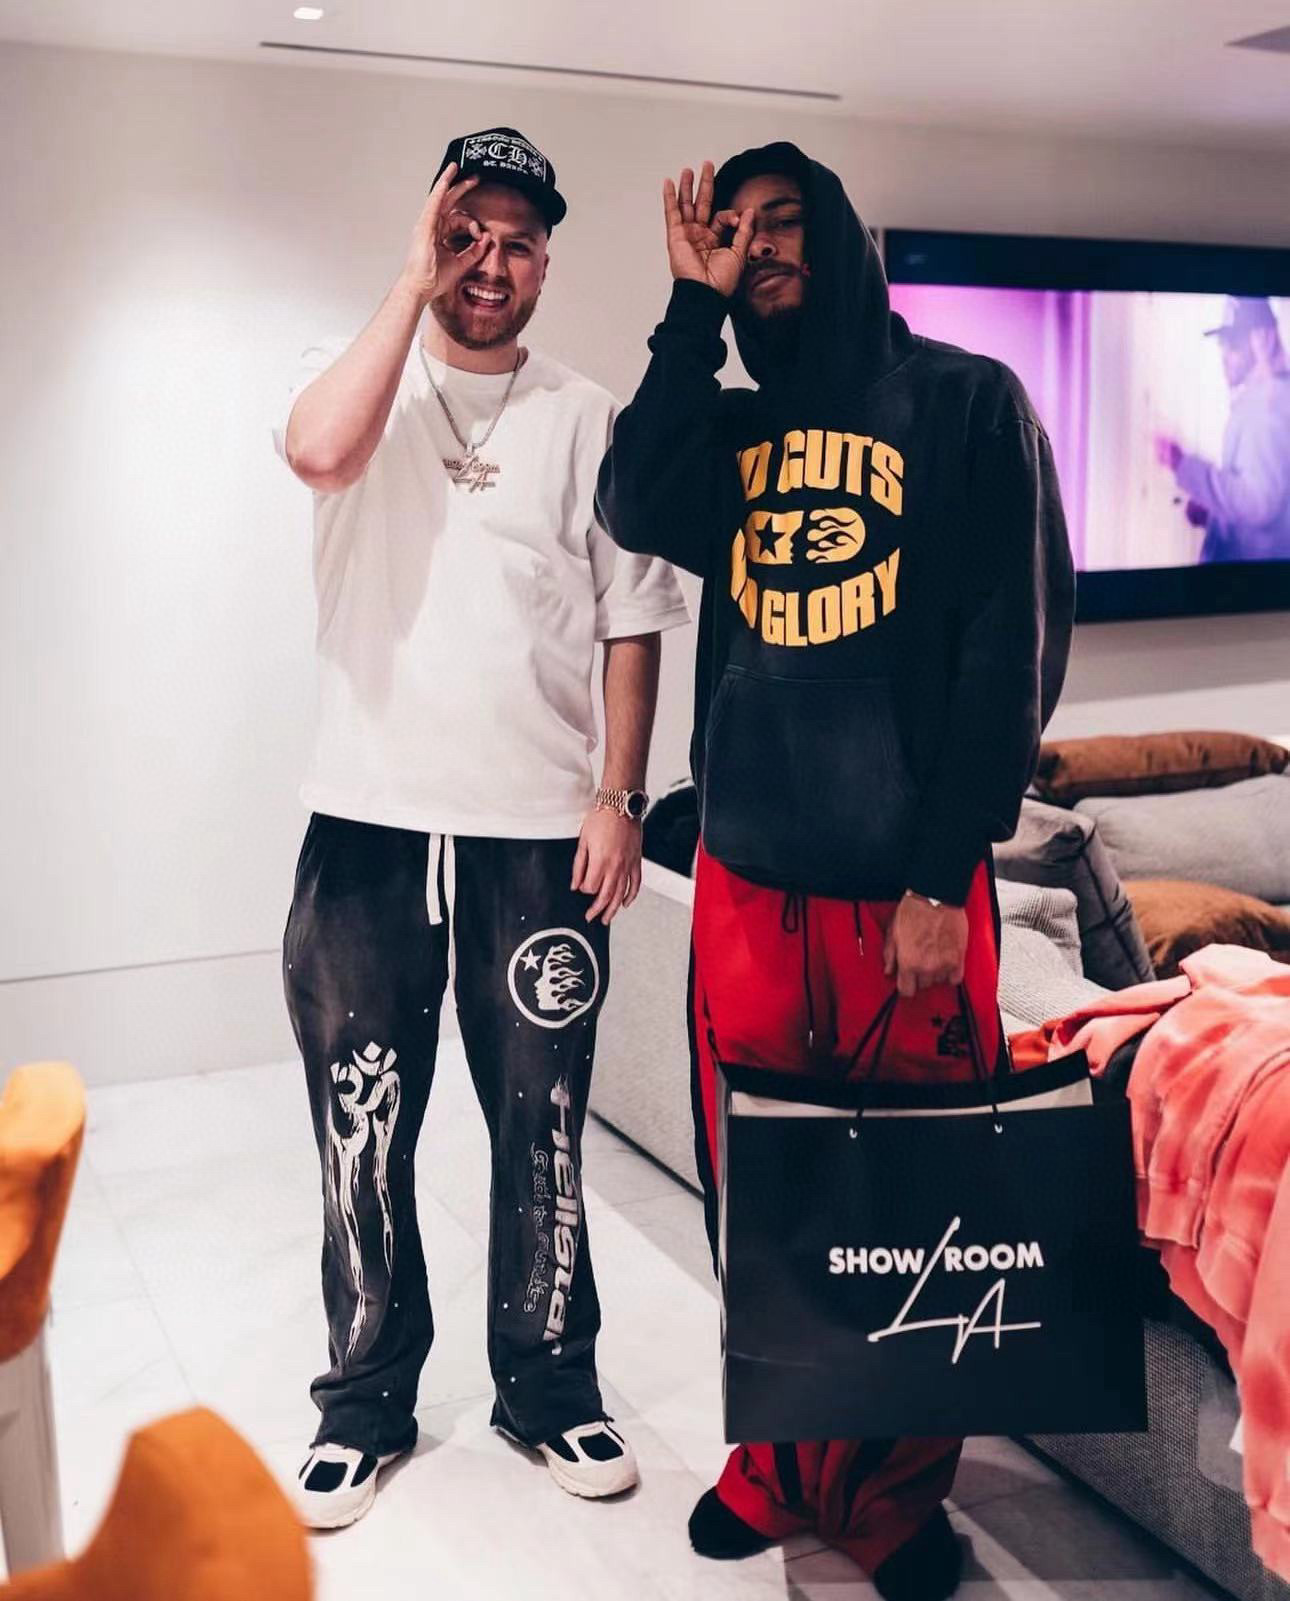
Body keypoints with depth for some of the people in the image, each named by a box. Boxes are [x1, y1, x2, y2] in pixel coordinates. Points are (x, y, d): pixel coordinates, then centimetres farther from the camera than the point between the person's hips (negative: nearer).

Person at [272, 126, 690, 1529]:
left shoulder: (585, 419, 6)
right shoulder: (357, 376, 5)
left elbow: (632, 623, 5)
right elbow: (319, 452, -21)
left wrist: (621, 796, -3)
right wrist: (414, 283, -12)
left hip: (538, 835, 0)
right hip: (368, 829, 0)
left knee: (542, 1136, 10)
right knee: (363, 1136, 10)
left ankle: (550, 1387, 30)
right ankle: (366, 1401, 28)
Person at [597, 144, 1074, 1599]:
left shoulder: (965, 400, 1)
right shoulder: (731, 424, 13)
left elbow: (1014, 644, -7)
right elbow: (638, 516, -9)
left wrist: (943, 876, -12)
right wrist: (692, 306, -3)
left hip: (905, 877, -4)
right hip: (747, 872, 4)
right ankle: (781, 1459, 31)